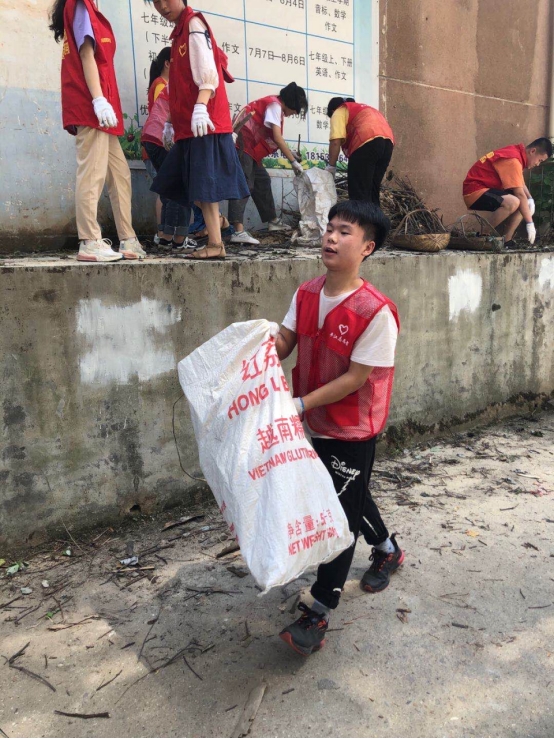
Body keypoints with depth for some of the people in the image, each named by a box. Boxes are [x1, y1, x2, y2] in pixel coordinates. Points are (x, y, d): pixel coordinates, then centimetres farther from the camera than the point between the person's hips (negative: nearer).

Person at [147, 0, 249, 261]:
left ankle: (216, 244, -10)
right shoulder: (180, 31, 24)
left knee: (204, 184, -12)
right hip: (188, 125, 9)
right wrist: (171, 122, 26)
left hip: (204, 123, -9)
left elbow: (207, 71, -15)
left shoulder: (194, 23, -1)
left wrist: (200, 107, -28)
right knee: (194, 185, 6)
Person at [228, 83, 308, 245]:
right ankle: (239, 231, -30)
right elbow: (277, 138, -20)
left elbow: (274, 138, 16)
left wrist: (291, 153, 6)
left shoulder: (275, 106, 18)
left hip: (251, 148, 11)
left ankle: (273, 221, 29)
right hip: (243, 146, -11)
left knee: (262, 182, 17)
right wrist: (293, 161, -16)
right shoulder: (274, 105, -12)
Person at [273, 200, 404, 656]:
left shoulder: (376, 312, -24)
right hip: (319, 424, 7)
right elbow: (284, 342, -4)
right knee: (351, 497, 25)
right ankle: (388, 551, 53)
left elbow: (356, 377, -23)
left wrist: (301, 404, -24)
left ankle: (319, 614, 17)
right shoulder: (306, 294, -3)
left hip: (353, 429, -7)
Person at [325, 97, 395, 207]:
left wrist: (331, 166, 3)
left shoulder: (339, 112, 14)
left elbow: (336, 141, -2)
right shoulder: (362, 108, 37)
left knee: (358, 191, -6)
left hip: (367, 141, -8)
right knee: (372, 189, 12)